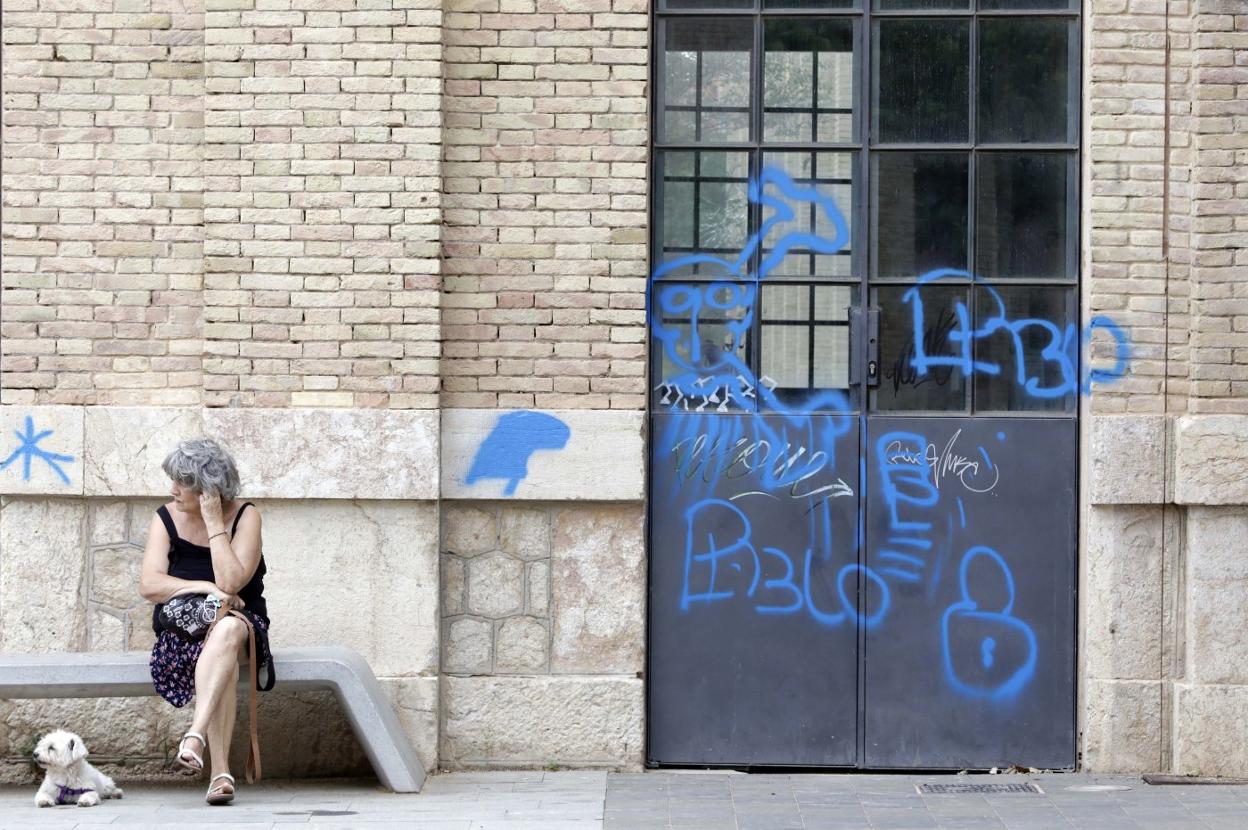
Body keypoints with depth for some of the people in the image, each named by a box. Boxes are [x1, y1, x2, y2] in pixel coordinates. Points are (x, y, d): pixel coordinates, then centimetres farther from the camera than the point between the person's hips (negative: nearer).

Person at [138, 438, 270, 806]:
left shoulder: (245, 516, -5)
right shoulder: (166, 518, 3)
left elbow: (230, 582, -18)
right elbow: (149, 585, -7)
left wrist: (213, 521, -17)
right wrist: (204, 588, -16)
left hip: (239, 621, -1)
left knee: (229, 629, -39)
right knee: (222, 660, -33)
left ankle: (195, 735, -50)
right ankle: (220, 770, -41)